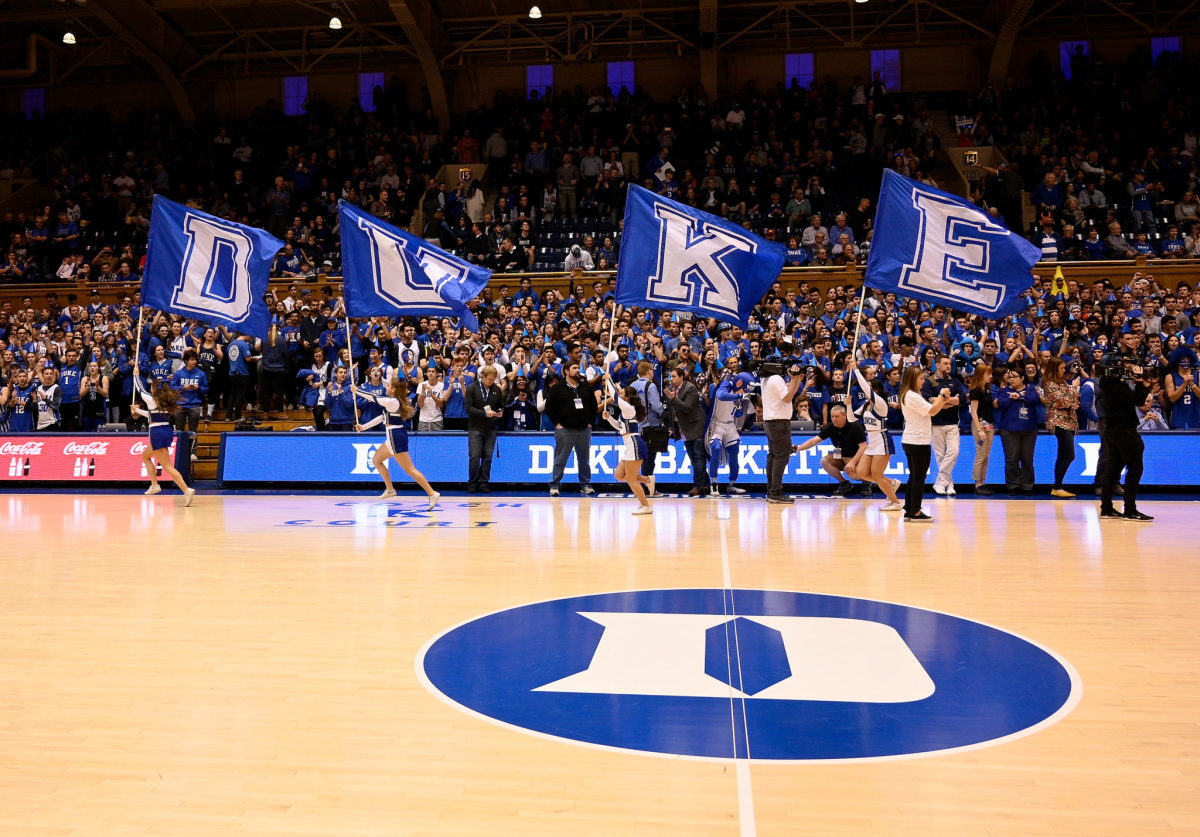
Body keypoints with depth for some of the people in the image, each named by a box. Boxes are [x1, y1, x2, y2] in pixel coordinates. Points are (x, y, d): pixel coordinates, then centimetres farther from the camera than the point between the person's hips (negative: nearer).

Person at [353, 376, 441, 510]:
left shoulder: (392, 402, -16)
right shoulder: (395, 402, 13)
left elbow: (373, 397, -10)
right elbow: (382, 417, 21)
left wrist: (356, 390, 4)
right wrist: (363, 427, 23)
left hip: (396, 437, -10)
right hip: (393, 437, 10)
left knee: (410, 469, -9)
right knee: (376, 459, 20)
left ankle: (432, 494, -11)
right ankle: (389, 489, 23)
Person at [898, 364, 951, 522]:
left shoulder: (909, 395, 14)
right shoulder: (912, 396, -18)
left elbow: (928, 410, 16)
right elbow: (932, 410, -19)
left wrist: (942, 400, 5)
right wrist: (942, 395, -7)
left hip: (910, 442, 10)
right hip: (919, 443, -10)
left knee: (913, 477, 14)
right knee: (919, 478, -1)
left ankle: (909, 511, 18)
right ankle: (915, 513, 5)